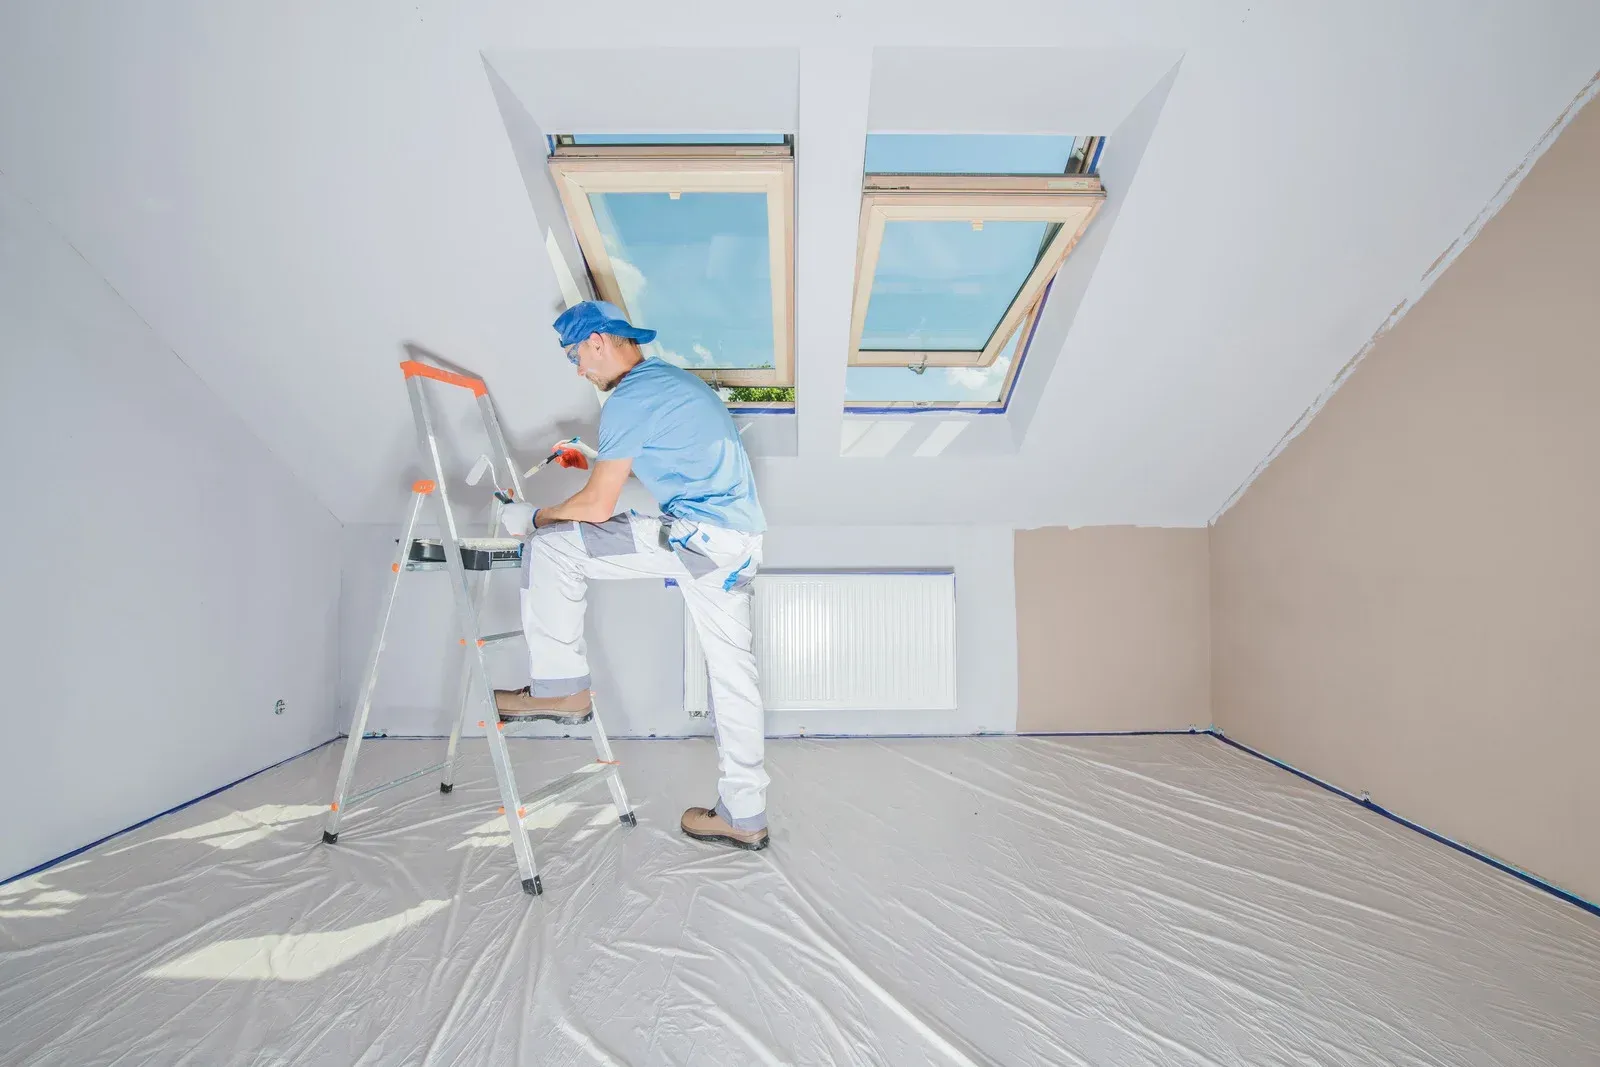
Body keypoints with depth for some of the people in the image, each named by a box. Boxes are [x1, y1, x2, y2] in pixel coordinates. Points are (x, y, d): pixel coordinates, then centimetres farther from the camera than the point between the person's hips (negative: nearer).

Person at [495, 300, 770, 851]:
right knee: (732, 672, 12)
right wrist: (599, 457, 36)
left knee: (550, 547, -3)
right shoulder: (677, 379, 23)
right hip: (740, 541, 10)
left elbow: (597, 506, -9)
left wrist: (535, 517, 9)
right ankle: (744, 817, 22)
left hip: (697, 535, -10)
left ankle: (559, 687, 7)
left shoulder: (629, 398, -7)